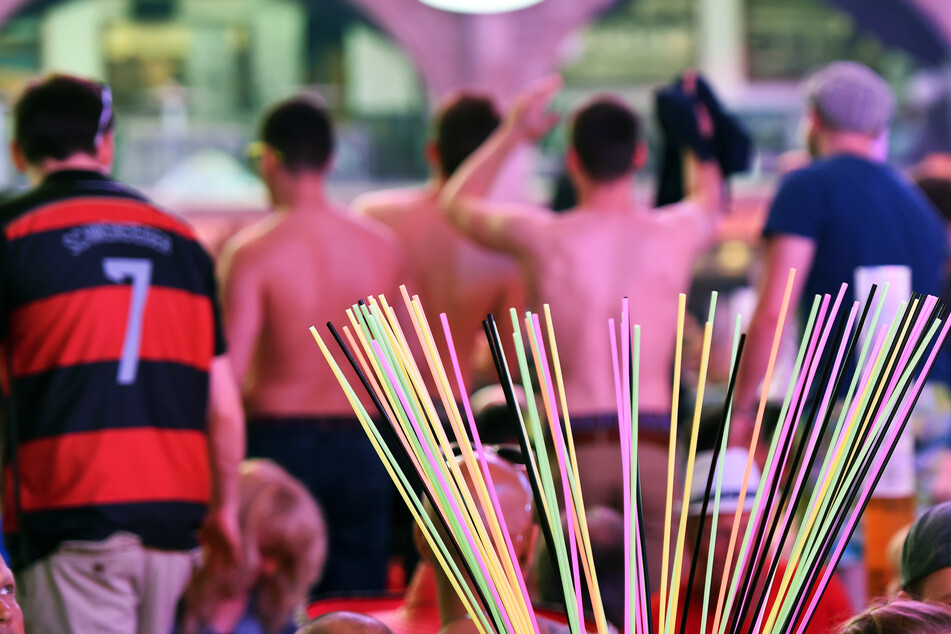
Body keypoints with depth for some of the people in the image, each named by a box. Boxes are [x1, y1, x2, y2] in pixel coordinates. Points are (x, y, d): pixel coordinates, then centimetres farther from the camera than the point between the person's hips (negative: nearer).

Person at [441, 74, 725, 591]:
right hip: (652, 446, 1)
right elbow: (708, 196, 29)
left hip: (570, 446, -1)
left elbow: (457, 203, 19)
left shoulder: (541, 236, -3)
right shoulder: (675, 234, 1)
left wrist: (513, 132, 28)